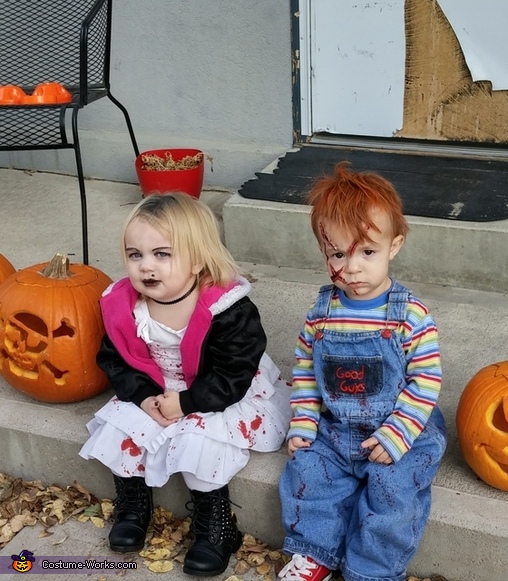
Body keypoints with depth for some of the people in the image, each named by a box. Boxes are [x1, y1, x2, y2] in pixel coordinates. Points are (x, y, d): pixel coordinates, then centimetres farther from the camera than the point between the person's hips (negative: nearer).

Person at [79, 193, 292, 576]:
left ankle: (215, 526, -3)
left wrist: (185, 403, -29)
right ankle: (133, 505, 14)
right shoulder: (123, 306, -14)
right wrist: (143, 397, -19)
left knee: (200, 440, -27)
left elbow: (232, 379, -24)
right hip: (156, 395, 5)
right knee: (120, 426, -13)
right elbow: (115, 361, -3)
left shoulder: (230, 311, -29)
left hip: (229, 398, -5)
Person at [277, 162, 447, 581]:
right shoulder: (321, 313, -4)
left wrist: (395, 435, -19)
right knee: (306, 469, -11)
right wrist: (303, 424, -1)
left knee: (391, 485, -22)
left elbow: (426, 380, -14)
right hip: (334, 431, 4)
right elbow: (304, 371, 6)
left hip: (400, 432, -4)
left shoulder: (410, 315, -15)